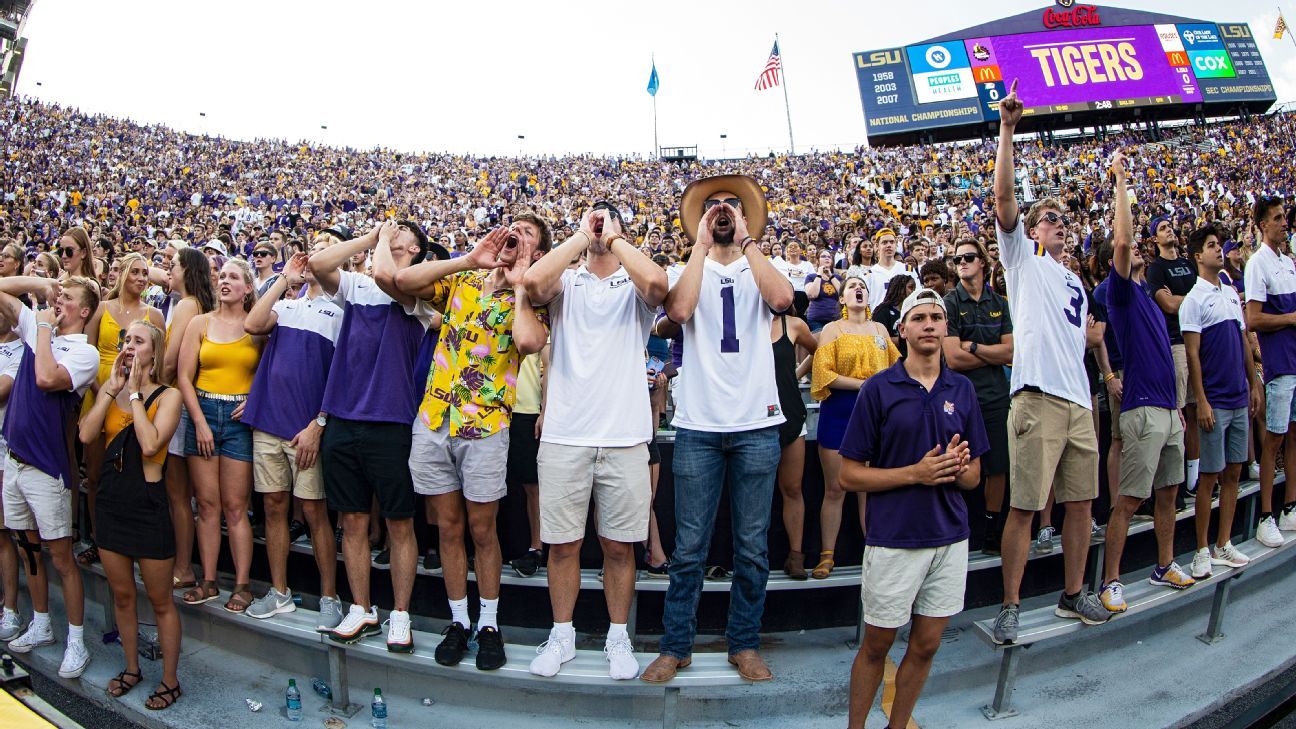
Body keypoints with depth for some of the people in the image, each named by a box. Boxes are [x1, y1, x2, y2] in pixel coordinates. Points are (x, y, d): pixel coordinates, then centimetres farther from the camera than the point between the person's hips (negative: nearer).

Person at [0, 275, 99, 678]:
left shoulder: (85, 353, -12)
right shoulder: (36, 328, 8)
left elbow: (47, 378, -28)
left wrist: (44, 327, -16)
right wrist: (41, 282, -4)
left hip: (46, 465, -7)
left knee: (60, 556, -1)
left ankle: (76, 642, 10)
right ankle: (40, 626, 33)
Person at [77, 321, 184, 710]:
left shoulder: (168, 396, -8)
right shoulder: (110, 389, 6)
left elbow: (150, 444, -24)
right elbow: (86, 435, -8)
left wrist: (136, 391, -16)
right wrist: (113, 388, -10)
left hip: (147, 504, -5)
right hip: (111, 501, 5)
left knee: (160, 600, 4)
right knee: (121, 594, 17)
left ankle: (170, 680, 17)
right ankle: (132, 668, 34)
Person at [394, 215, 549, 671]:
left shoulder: (532, 299, 0)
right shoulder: (460, 282, 11)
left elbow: (529, 342, -23)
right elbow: (402, 281, -5)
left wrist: (518, 284, -10)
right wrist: (467, 260, -6)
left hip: (484, 427, -3)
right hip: (433, 420, 3)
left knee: (482, 530, 6)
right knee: (448, 527, 11)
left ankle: (489, 625, 22)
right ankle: (458, 621, 25)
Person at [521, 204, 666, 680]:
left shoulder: (635, 285, 6)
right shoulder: (565, 282, 8)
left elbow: (657, 283, -19)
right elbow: (532, 282, -15)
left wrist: (615, 239, -6)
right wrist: (582, 236, -6)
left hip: (625, 437, 0)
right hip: (564, 436, 1)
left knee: (619, 545, 9)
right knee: (562, 543, 9)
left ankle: (618, 637, 26)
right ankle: (562, 635, 27)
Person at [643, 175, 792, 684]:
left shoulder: (759, 269, 8)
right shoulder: (691, 270, 8)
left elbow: (783, 299, -16)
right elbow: (678, 310, -16)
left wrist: (746, 240, -11)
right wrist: (701, 245, -10)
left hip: (757, 425, 1)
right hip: (698, 426, 0)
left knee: (753, 548, 8)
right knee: (689, 548, 5)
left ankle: (744, 643, 24)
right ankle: (675, 645, 19)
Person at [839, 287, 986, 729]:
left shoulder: (963, 389, 6)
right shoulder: (879, 388, -6)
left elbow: (974, 476, 11)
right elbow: (850, 475, -7)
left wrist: (958, 469, -13)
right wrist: (916, 474, -18)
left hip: (950, 538, 4)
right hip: (893, 539, -4)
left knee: (926, 646, 13)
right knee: (876, 645, 9)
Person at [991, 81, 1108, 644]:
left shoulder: (1075, 282, 26)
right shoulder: (1022, 258, 7)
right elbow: (1004, 196, -7)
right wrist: (1007, 129, -13)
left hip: (1078, 400, 7)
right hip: (1038, 396, -7)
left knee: (1081, 500, 12)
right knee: (1023, 506, -5)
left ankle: (1073, 594, 27)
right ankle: (1010, 607, 4)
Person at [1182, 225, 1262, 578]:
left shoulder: (1232, 293, 12)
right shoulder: (1194, 300, -9)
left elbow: (1244, 342, 18)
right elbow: (1192, 354, -13)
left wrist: (1254, 383, 14)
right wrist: (1201, 402, -16)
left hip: (1240, 399, 7)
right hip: (1214, 402, -7)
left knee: (1233, 473, 10)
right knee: (1210, 477, -1)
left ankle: (1223, 545, 20)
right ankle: (1202, 551, 9)